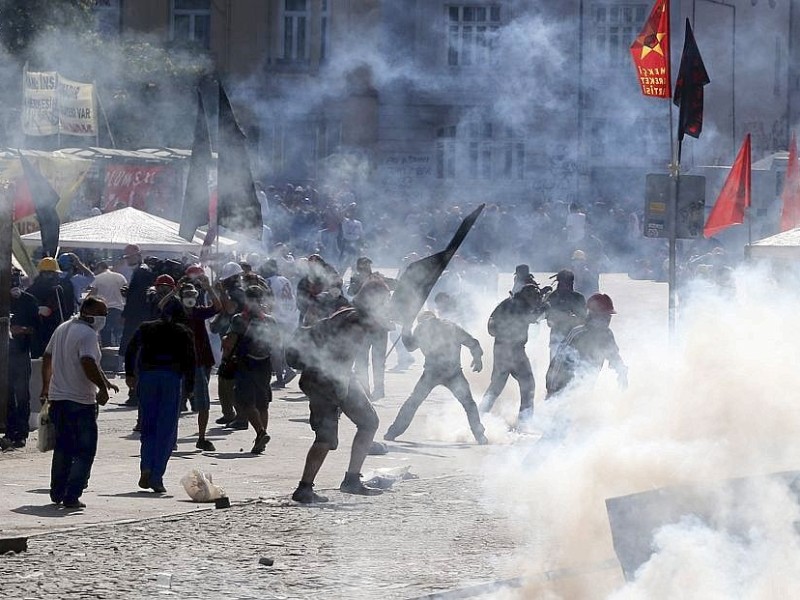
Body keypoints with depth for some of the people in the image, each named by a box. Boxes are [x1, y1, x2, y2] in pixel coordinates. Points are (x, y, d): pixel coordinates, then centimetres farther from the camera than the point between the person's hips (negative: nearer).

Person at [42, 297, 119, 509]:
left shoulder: (62, 329, 14)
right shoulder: (88, 334, -14)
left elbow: (47, 358, 22)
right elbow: (88, 364, -28)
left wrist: (46, 386, 31)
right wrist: (103, 387, -24)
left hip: (57, 397, 8)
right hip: (80, 400, -8)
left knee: (62, 447, 20)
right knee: (85, 450, -2)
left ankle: (57, 493, 25)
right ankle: (72, 496, -8)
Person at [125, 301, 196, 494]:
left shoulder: (146, 328, 14)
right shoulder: (184, 333, 8)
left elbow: (130, 351, 7)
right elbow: (190, 361, 3)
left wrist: (130, 374, 11)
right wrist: (190, 387, 6)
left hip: (147, 376, 2)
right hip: (172, 378, -2)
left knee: (148, 426, 11)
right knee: (167, 430, 1)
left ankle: (146, 469, -9)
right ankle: (156, 478, -5)